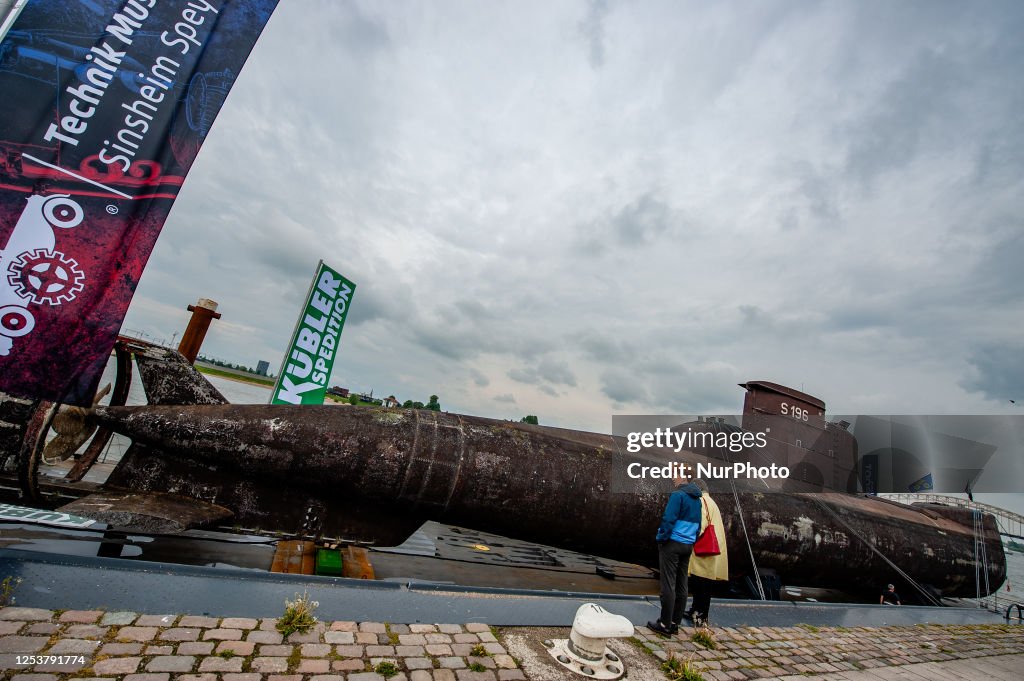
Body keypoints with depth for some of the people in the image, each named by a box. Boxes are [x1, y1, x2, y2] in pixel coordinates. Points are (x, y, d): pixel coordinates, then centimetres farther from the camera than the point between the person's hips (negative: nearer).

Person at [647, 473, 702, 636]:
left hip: (672, 543, -8)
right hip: (688, 545, 8)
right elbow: (698, 523, 15)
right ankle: (675, 622, 20)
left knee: (668, 585, -2)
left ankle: (665, 625, 3)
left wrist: (661, 537, -6)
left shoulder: (678, 495, -16)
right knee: (681, 585, 11)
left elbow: (668, 519, -19)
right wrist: (692, 541, 18)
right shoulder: (697, 498, 10)